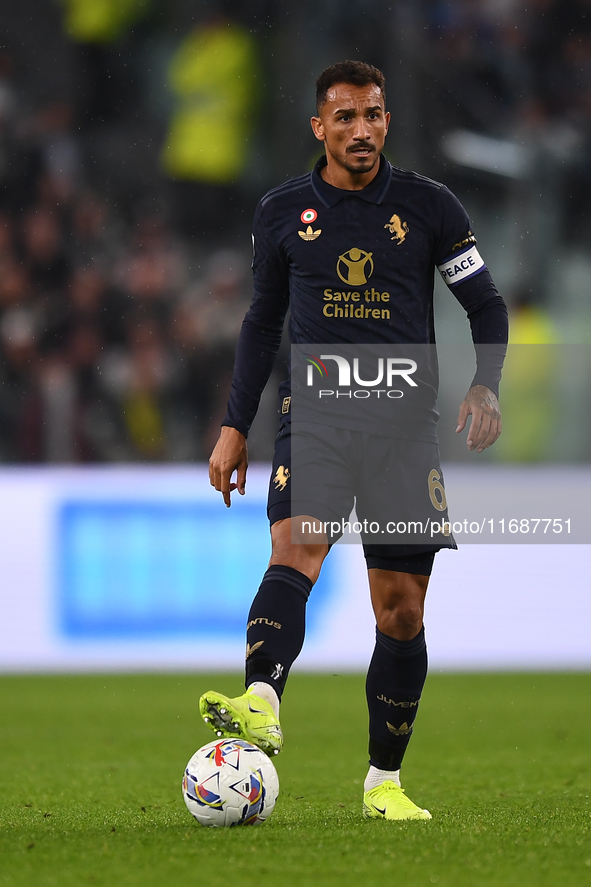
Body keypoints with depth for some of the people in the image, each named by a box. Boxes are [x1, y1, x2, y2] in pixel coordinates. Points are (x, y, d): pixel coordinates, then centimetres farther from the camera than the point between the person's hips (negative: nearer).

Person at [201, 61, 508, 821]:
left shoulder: (428, 206, 3)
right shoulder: (282, 212, 7)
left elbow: (485, 304, 8)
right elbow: (263, 322, 16)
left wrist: (484, 386, -10)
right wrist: (235, 427, 12)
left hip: (405, 422, 0)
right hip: (313, 410, 0)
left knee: (401, 609, 2)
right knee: (295, 548, -28)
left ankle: (384, 780, 14)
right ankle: (261, 708, -48)